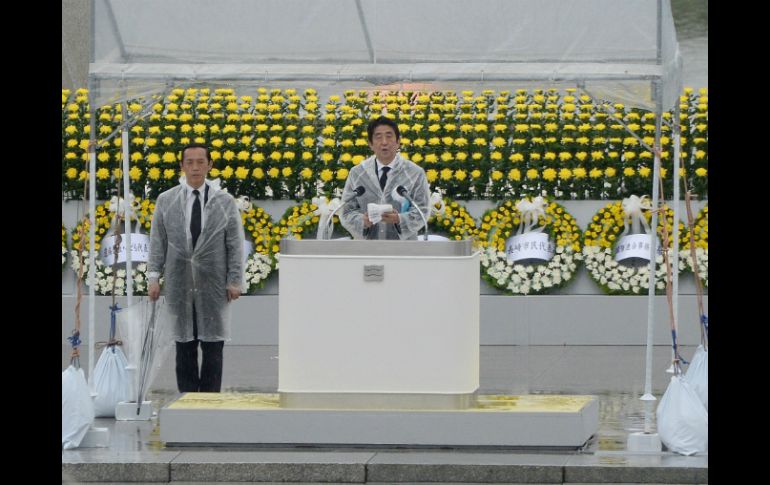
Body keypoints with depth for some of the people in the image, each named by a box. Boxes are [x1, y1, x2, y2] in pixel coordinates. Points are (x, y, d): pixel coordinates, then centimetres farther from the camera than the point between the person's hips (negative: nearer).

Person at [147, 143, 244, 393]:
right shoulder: (166, 201, 7)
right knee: (184, 347, 3)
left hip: (213, 285, -1)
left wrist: (234, 280, -2)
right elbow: (157, 242, 8)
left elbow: (235, 245, 4)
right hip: (179, 284, 1)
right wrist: (154, 276, -1)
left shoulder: (225, 202, 4)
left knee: (213, 347, -1)